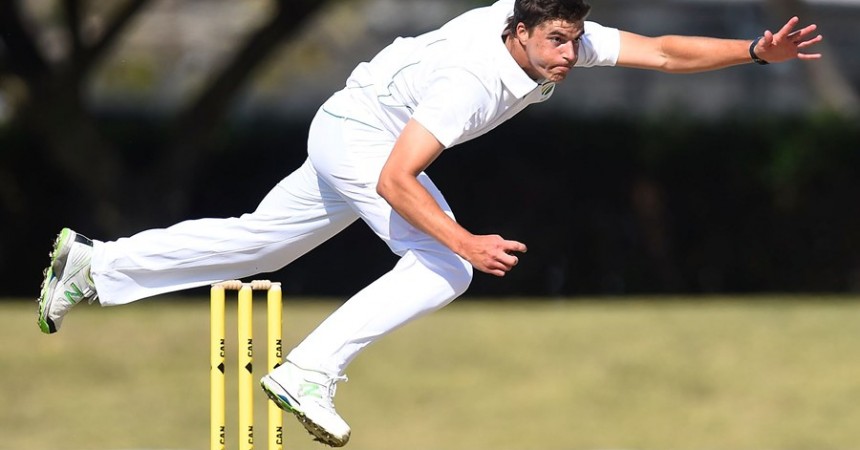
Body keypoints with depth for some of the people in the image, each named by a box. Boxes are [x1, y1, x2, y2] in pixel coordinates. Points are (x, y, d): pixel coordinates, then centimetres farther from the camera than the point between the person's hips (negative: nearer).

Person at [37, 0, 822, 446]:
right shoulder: (471, 78, -35)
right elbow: (395, 180, -37)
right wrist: (466, 242, -45)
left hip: (349, 139, 8)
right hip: (357, 132, -8)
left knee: (258, 244, 19)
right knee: (443, 269, -22)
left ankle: (95, 264, 27)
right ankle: (308, 373, -23)